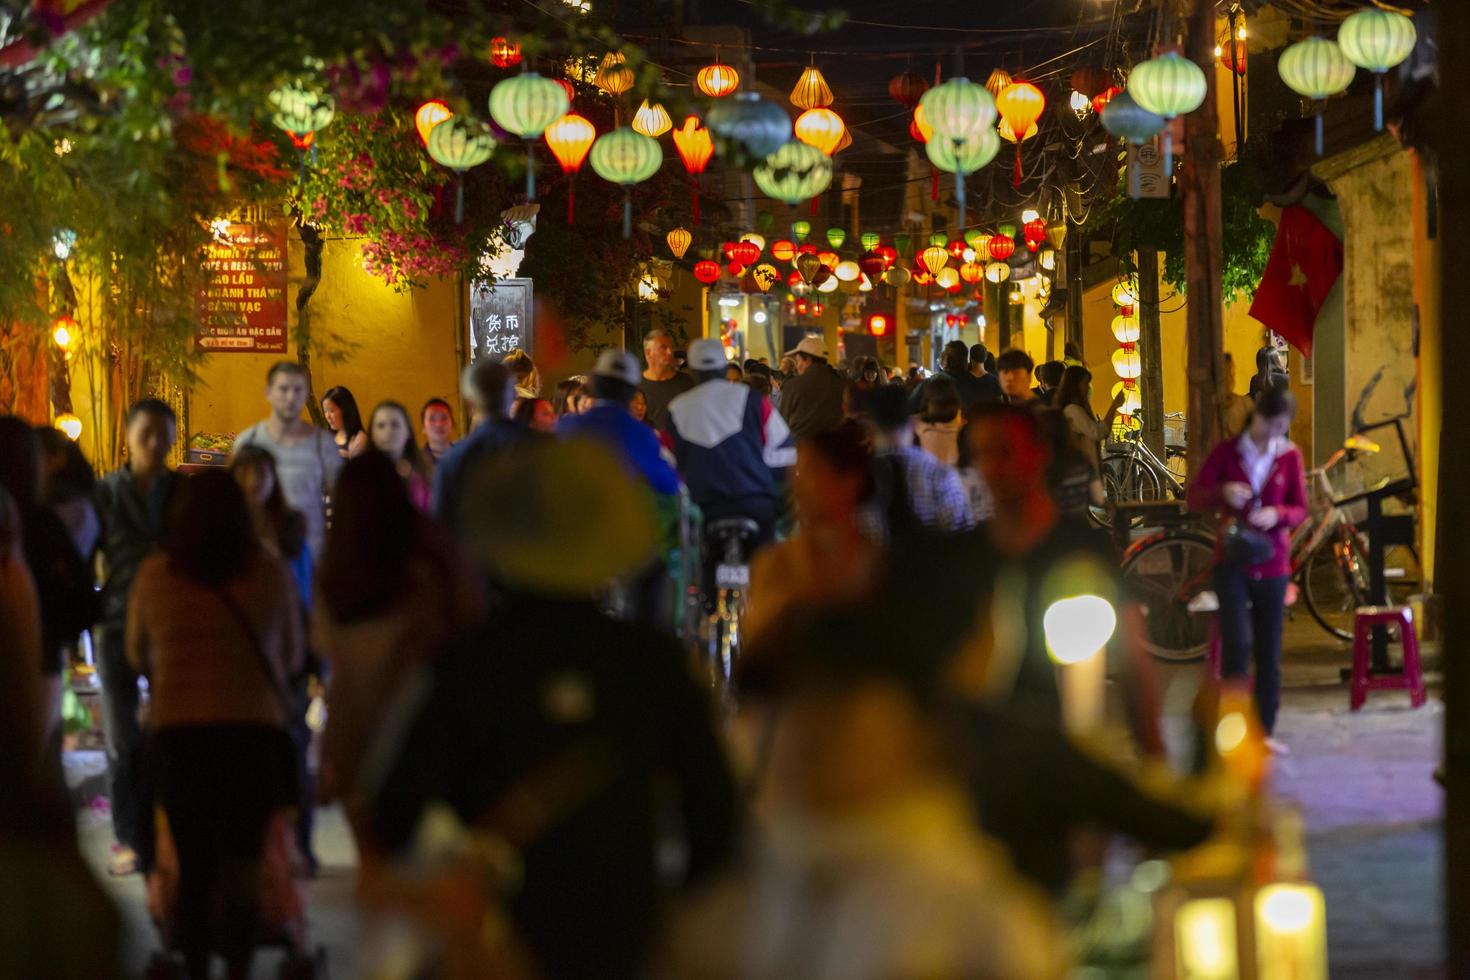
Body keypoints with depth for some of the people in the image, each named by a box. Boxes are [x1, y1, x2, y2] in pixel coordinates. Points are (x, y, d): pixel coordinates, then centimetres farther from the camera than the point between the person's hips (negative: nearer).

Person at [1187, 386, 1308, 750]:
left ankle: (1264, 730, 18)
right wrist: (1221, 492, -24)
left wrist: (1277, 514, -18)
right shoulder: (1226, 452, -1)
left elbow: (1300, 509, 4)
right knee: (1238, 642, -17)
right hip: (1232, 564, -2)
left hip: (1272, 566, 2)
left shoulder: (1290, 457, 2)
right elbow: (1194, 498, -3)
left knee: (1269, 653, 7)